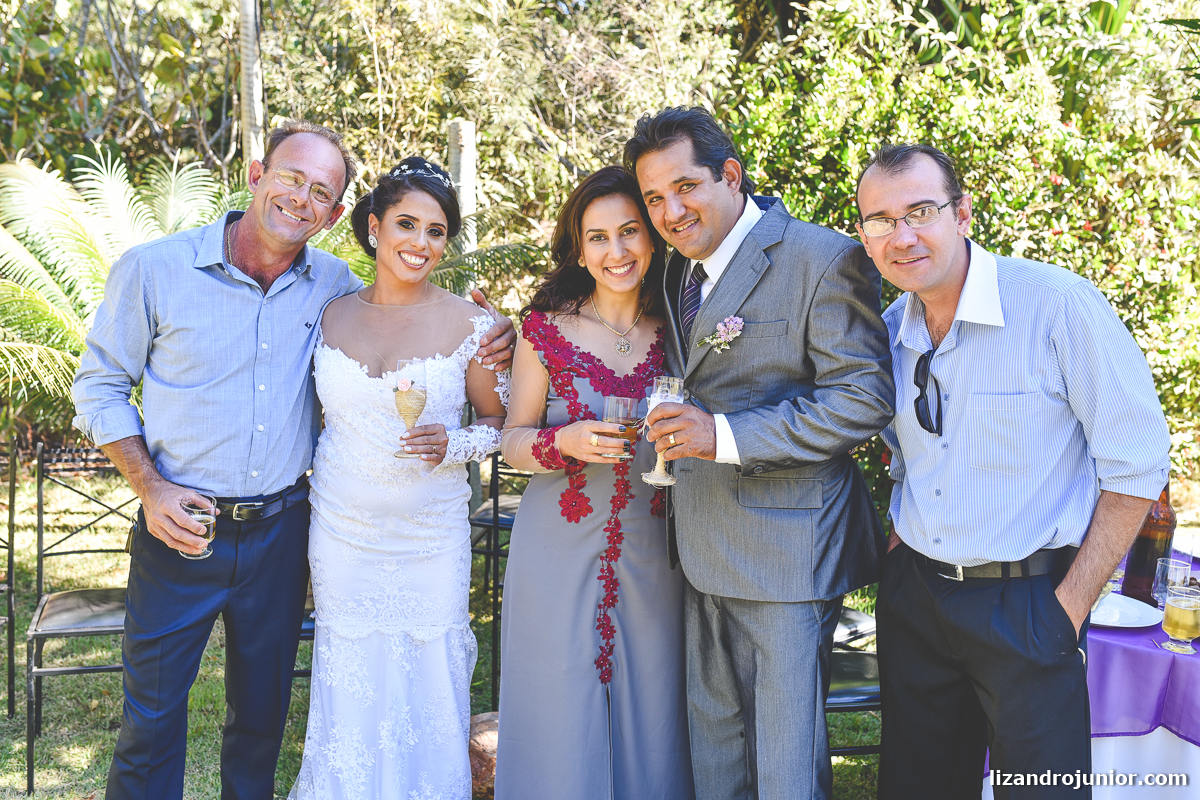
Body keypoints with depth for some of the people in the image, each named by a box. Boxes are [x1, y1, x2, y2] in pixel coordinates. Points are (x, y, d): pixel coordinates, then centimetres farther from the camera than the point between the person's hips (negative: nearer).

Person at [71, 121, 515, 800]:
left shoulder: (332, 284, -1)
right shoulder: (155, 270, -8)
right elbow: (100, 386, 0)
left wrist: (485, 338, -6)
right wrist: (150, 487, -12)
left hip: (281, 532, 3)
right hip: (181, 531, -2)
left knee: (263, 712, 18)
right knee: (152, 718, 7)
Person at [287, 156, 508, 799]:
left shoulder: (469, 324, -6)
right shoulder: (330, 315, 2)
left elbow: (499, 420, 1)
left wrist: (451, 444, -15)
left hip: (430, 541, -2)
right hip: (341, 534, 2)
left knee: (426, 697, 8)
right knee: (350, 700, 12)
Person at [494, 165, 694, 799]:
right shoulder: (546, 328, -5)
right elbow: (513, 440, -1)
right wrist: (565, 443, -19)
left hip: (651, 556, 2)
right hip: (558, 553, -2)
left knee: (648, 722, 13)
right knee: (560, 728, 8)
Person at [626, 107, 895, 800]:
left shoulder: (826, 260, -12)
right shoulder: (681, 269, 12)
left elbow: (865, 399, -18)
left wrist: (725, 436, -24)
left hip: (787, 553, -7)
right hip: (704, 550, 8)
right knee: (714, 737, 20)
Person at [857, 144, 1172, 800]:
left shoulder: (1059, 304, -16)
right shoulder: (889, 331, 2)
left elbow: (1135, 462, -12)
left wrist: (1070, 606, -13)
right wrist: (898, 559, 8)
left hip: (1026, 603, -5)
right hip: (914, 598, 5)